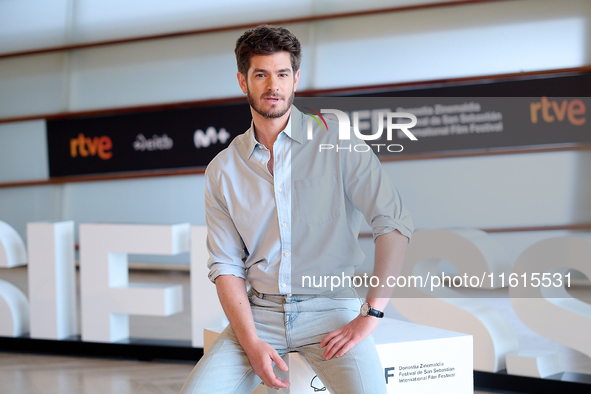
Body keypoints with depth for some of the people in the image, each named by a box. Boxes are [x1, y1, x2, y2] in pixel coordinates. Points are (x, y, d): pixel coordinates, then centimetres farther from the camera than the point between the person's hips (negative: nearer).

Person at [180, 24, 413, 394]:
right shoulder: (222, 170, 8)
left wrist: (370, 315, -13)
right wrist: (251, 342, -10)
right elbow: (227, 264, 5)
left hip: (330, 308, -2)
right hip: (259, 312, 2)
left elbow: (396, 223, -6)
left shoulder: (337, 143, 0)